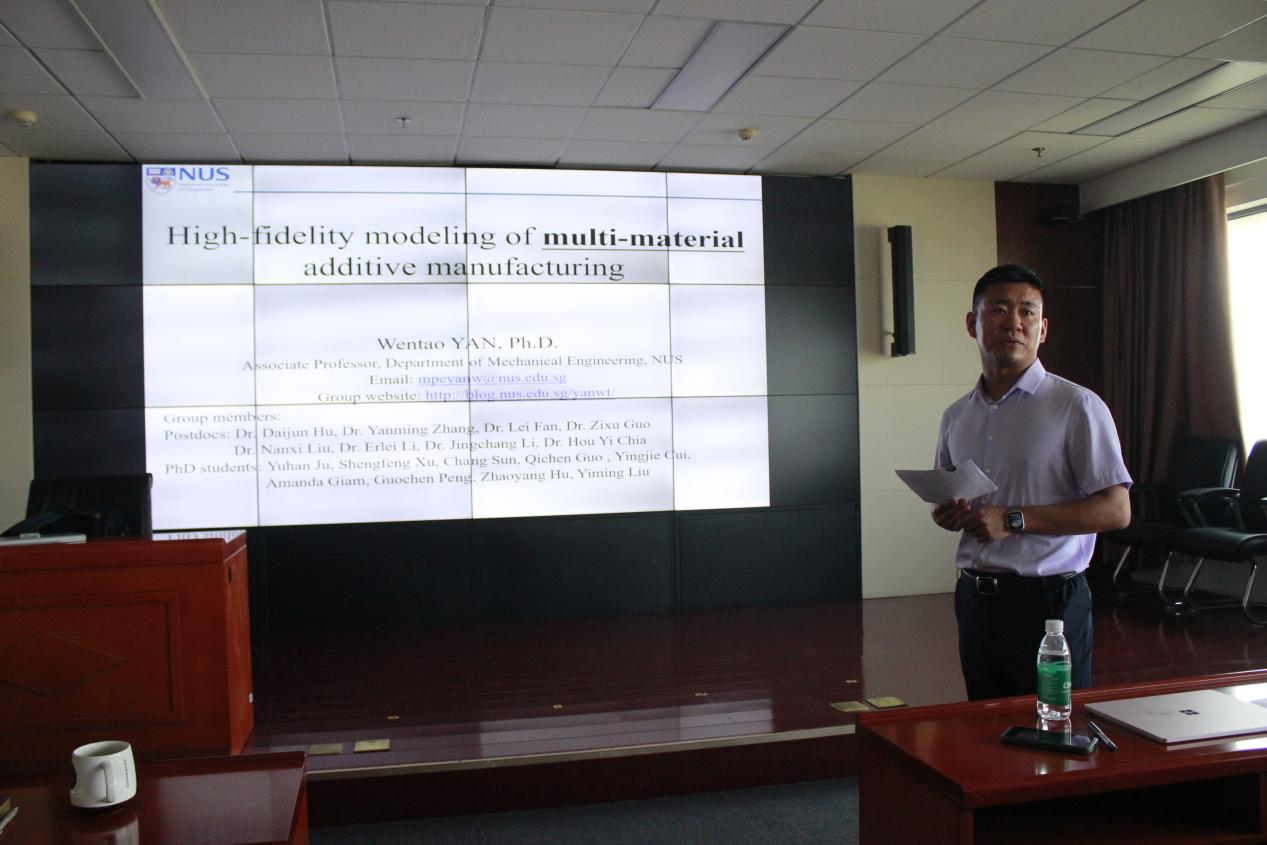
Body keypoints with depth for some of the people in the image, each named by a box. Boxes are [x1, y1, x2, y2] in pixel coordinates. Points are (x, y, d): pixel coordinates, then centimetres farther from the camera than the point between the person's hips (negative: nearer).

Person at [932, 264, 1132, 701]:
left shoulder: (1076, 406, -7)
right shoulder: (956, 416, 11)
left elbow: (1116, 510, -12)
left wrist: (1013, 519, -19)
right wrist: (946, 514, -2)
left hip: (1047, 599, -5)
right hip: (974, 597, 5)